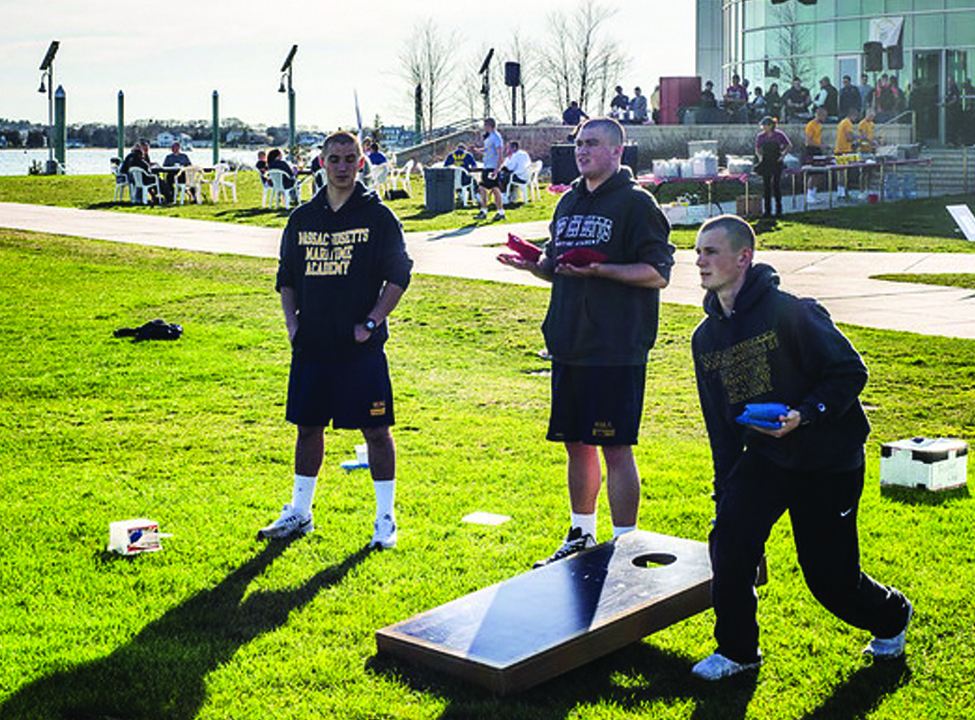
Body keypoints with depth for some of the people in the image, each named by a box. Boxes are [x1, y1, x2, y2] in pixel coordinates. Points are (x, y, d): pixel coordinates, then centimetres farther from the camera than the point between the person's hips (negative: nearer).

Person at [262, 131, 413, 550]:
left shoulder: (378, 217, -1)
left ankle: (386, 519, 10)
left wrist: (371, 322, -11)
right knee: (308, 428, 13)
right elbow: (287, 278, 18)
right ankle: (299, 513, 26)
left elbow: (399, 276, -2)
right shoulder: (303, 219, 11)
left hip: (361, 347, -4)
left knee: (375, 430, -1)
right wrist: (292, 322, 4)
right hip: (311, 344, 4)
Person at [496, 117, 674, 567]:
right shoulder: (569, 203, 16)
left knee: (615, 447, -3)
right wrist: (534, 264, 2)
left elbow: (658, 273, -11)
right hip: (568, 345, 7)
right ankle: (582, 537, 27)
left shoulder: (636, 203, -5)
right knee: (576, 444, 14)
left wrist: (601, 269, -23)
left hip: (616, 350, -7)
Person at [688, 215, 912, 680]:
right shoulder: (706, 337, 4)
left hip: (829, 459, -5)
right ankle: (736, 650, 3)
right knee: (729, 538, -17)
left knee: (831, 578, 2)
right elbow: (720, 422, 11)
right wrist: (725, 489, 10)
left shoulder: (789, 312, -17)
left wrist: (804, 415, -27)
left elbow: (851, 372, -14)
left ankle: (890, 616, 36)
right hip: (764, 455, 5)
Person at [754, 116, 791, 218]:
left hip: (777, 163, -3)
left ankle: (779, 208, 14)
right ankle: (767, 210, 6)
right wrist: (760, 156, -5)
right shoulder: (761, 137, 2)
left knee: (776, 185, -1)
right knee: (766, 186, 2)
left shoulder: (779, 135, -7)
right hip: (766, 163, 3)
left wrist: (782, 155, -8)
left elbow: (789, 146, 2)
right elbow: (757, 149, 14)